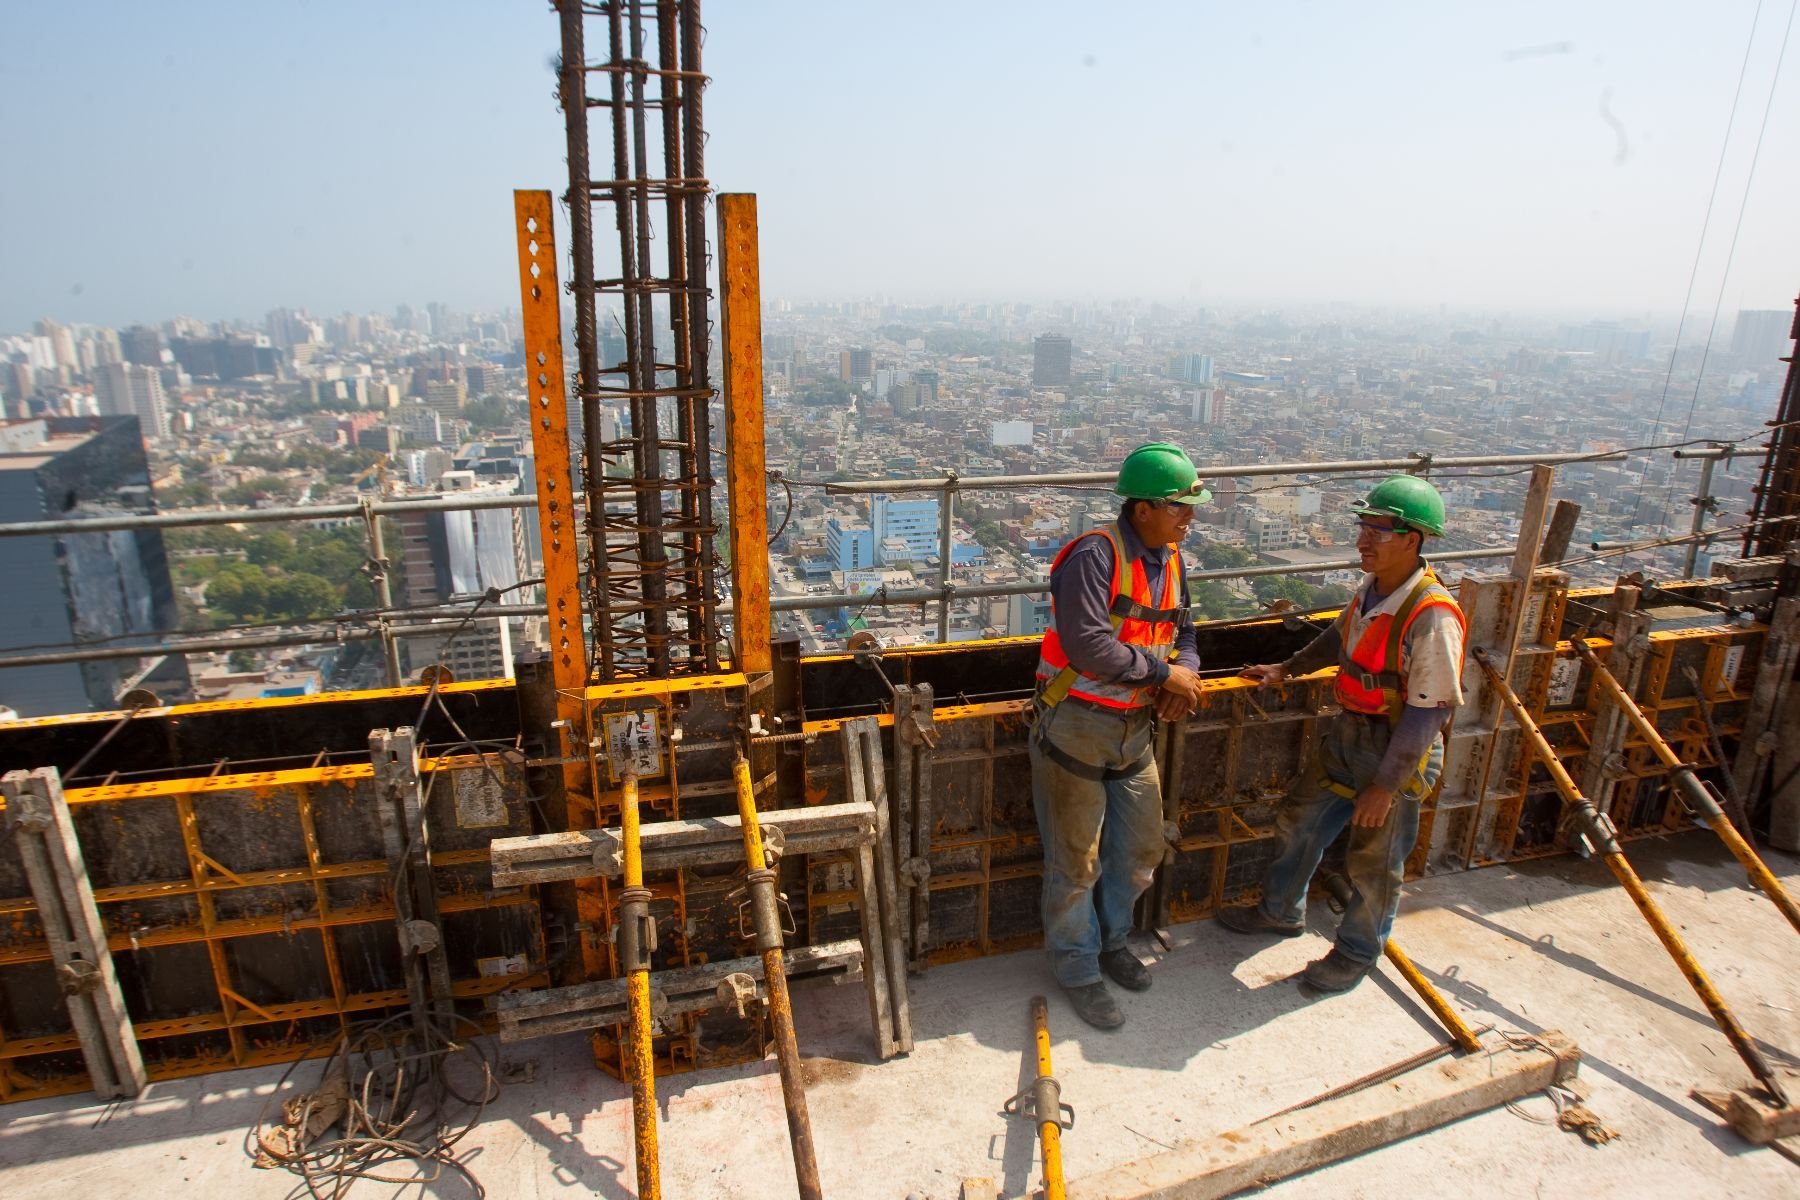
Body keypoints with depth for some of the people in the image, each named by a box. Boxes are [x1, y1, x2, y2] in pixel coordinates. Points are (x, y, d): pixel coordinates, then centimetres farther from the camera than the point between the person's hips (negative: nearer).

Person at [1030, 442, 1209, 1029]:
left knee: (1141, 848, 19)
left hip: (1134, 728, 8)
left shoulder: (1170, 561, 7)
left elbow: (1183, 634, 18)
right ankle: (1078, 970, 28)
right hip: (1076, 725, -8)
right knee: (1076, 861, 7)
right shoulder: (1095, 555, -20)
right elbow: (1087, 645, -29)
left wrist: (1185, 672, -5)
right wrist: (1163, 672, -19)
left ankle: (1111, 939, 44)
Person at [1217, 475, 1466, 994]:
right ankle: (1281, 911, 44)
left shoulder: (1432, 615, -27)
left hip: (1399, 755, -8)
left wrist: (1385, 785, -21)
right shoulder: (1372, 589, -3)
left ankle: (1357, 952, 35)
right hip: (1349, 737, 8)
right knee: (1298, 822, 21)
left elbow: (1427, 713, -24)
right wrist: (1287, 668, 23)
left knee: (1373, 866, 11)